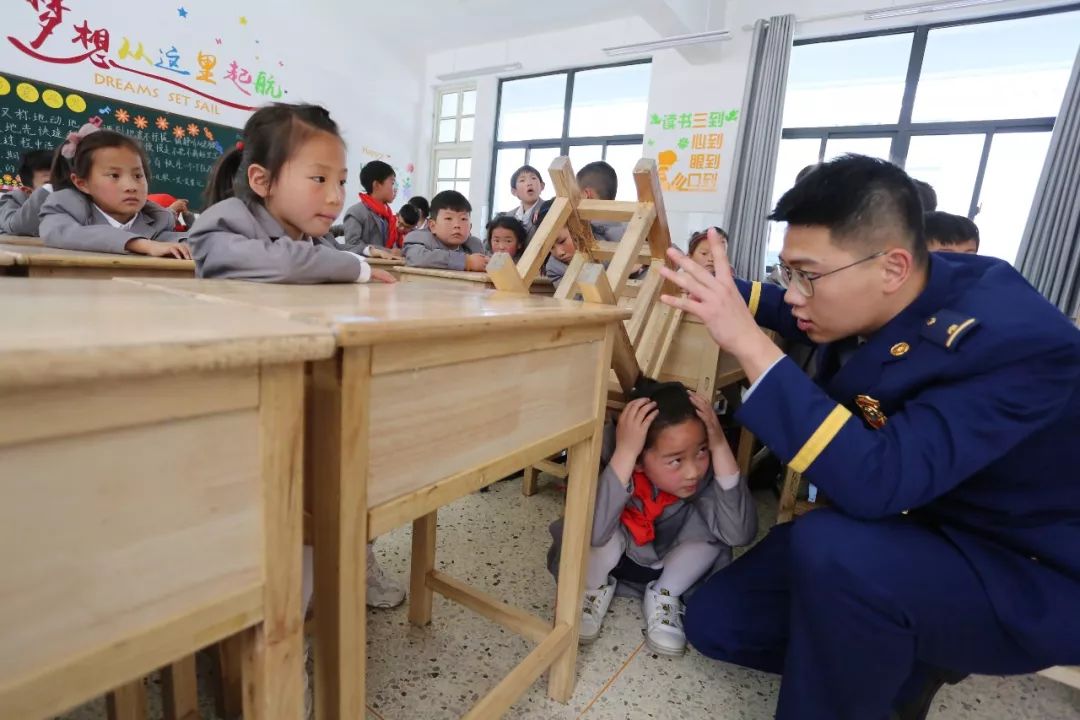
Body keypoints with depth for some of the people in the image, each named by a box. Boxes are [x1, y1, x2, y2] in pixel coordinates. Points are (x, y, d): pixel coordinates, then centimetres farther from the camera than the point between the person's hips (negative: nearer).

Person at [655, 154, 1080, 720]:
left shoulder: (1014, 339, -31)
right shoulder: (880, 298, -10)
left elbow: (877, 483, -41)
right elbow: (805, 319, 14)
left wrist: (748, 342, -42)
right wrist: (722, 291, 4)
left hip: (1025, 577, -6)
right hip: (905, 527, 6)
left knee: (832, 548, -39)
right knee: (714, 622, 1)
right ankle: (906, 661, 16)